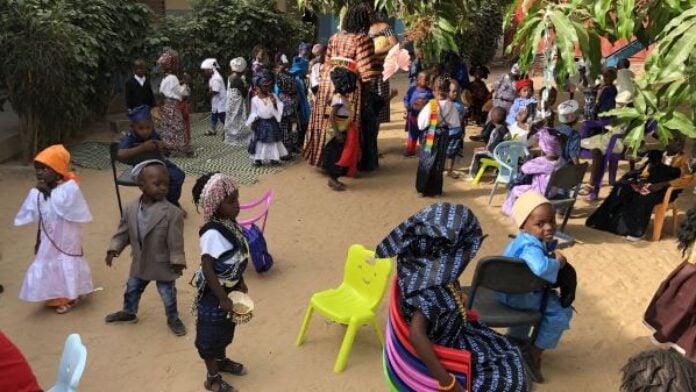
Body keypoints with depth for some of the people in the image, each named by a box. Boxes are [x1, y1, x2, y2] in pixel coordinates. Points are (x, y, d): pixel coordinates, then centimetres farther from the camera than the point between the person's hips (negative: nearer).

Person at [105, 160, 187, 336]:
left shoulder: (172, 212, -25)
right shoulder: (130, 208, -11)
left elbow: (176, 242, -20)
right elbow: (123, 232, 3)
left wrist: (177, 262, -16)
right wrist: (113, 249, -2)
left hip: (163, 264, -4)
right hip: (140, 262, 5)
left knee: (168, 294, 13)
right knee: (132, 289, 26)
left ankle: (173, 319, 37)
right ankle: (129, 312, 52)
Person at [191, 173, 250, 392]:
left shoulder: (230, 222, -4)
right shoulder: (213, 233, -31)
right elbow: (207, 268, -30)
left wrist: (240, 283, 17)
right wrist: (222, 298, -25)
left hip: (229, 288, 8)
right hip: (214, 292, -8)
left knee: (225, 329, 28)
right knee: (211, 334, 12)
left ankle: (222, 361, 51)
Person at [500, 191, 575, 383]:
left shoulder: (532, 240, 0)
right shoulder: (531, 246, -33)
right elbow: (541, 268, -53)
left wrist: (554, 255, -5)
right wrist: (558, 263, -31)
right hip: (517, 294, -11)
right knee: (561, 311, -7)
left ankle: (516, 339, 50)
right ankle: (534, 354, 9)